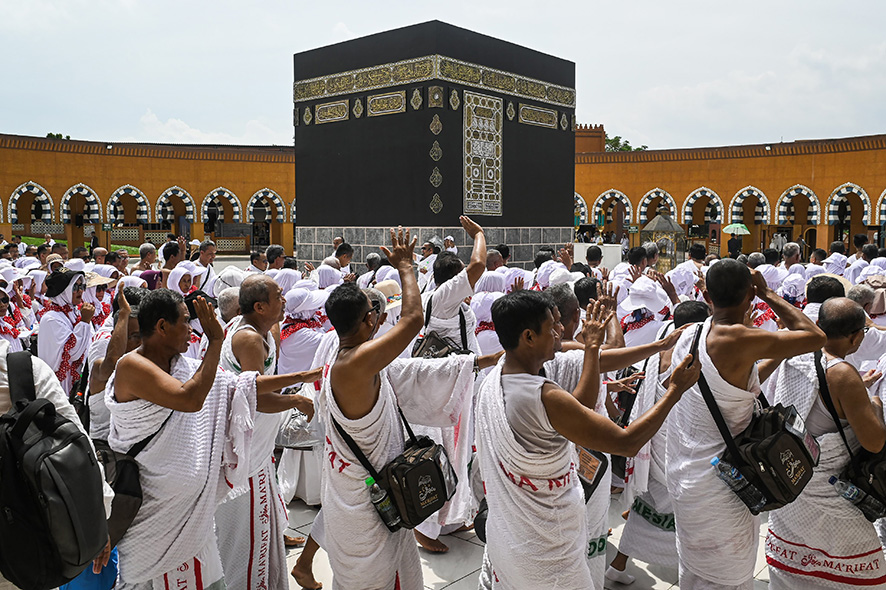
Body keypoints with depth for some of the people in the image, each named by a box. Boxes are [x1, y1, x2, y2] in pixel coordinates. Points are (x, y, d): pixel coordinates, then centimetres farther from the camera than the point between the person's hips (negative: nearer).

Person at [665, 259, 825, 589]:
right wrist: (768, 294, -4)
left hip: (682, 473, 8)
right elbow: (815, 336, -13)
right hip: (719, 488, -8)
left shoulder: (686, 336, 0)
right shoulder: (736, 341, -24)